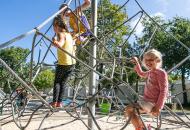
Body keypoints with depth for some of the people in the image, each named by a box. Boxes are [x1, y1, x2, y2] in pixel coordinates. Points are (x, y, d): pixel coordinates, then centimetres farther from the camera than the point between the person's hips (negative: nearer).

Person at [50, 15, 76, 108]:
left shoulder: (61, 34, -10)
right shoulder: (68, 34, 15)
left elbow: (60, 45, -31)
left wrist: (55, 42, -48)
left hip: (63, 63, -7)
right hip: (72, 63, 7)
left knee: (57, 82, 8)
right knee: (63, 82, 13)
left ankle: (55, 102, 7)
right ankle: (59, 102, 14)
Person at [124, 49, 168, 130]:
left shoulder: (161, 72, -12)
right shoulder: (150, 72, 13)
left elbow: (163, 91, -18)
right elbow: (141, 74, 36)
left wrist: (158, 107, -24)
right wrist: (136, 63, 28)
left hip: (152, 103, -9)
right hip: (146, 100, 9)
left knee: (129, 109, -26)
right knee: (128, 111, 14)